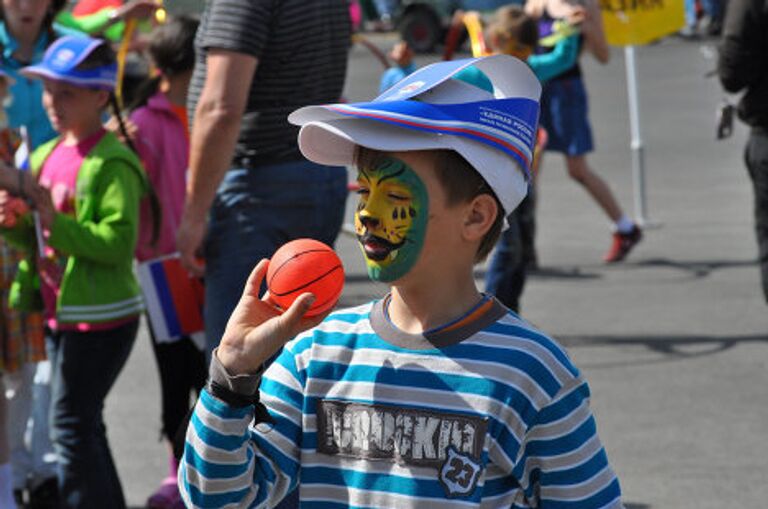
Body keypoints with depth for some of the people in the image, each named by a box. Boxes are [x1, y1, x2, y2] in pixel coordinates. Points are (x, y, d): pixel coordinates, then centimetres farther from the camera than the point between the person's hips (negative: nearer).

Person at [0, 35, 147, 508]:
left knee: (71, 423, -8)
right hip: (60, 311, 9)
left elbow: (118, 242, -23)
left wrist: (55, 220, -27)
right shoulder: (46, 157, 12)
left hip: (101, 315, -9)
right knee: (83, 424, 16)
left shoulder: (113, 163, -15)